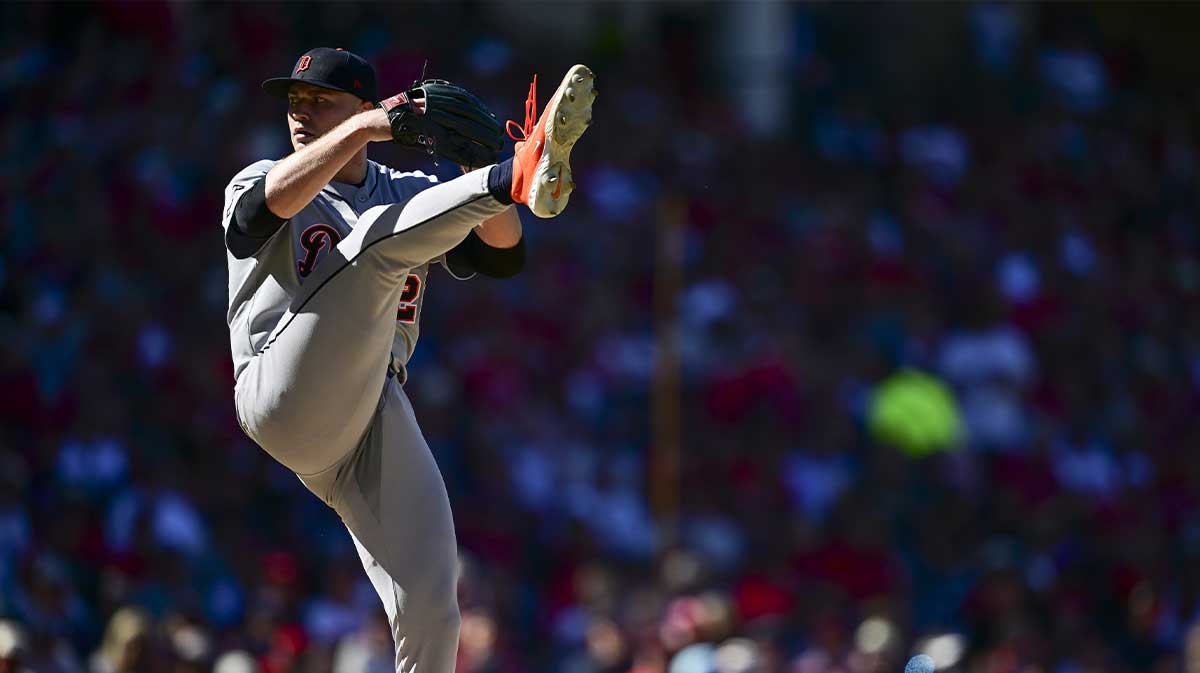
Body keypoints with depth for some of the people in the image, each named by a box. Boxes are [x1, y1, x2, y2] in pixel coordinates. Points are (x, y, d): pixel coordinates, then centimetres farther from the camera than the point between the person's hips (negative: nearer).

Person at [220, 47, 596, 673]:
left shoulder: (411, 193, 24)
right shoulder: (257, 182, 13)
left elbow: (502, 255, 8)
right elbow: (274, 201, -14)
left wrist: (477, 169, -7)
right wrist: (363, 129, -21)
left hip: (383, 421, 4)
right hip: (284, 396, -4)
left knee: (429, 605, -9)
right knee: (382, 232, -22)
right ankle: (519, 177, -45)